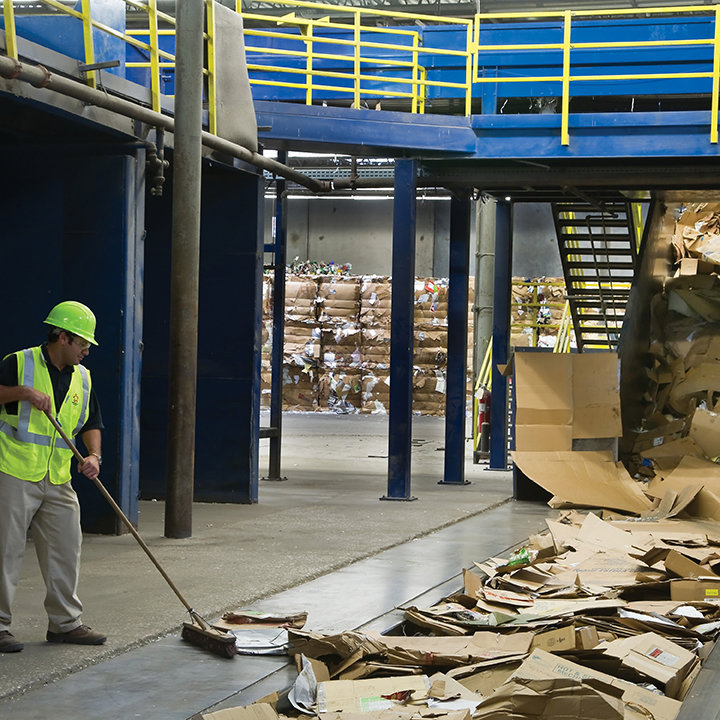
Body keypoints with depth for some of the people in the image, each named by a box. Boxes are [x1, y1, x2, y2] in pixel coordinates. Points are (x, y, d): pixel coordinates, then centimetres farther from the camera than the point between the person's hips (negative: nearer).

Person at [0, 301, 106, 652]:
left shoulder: (82, 378, 14)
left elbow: (91, 424, 18)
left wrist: (93, 455, 0)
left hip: (58, 482, 6)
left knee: (66, 550, 7)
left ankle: (65, 622, 18)